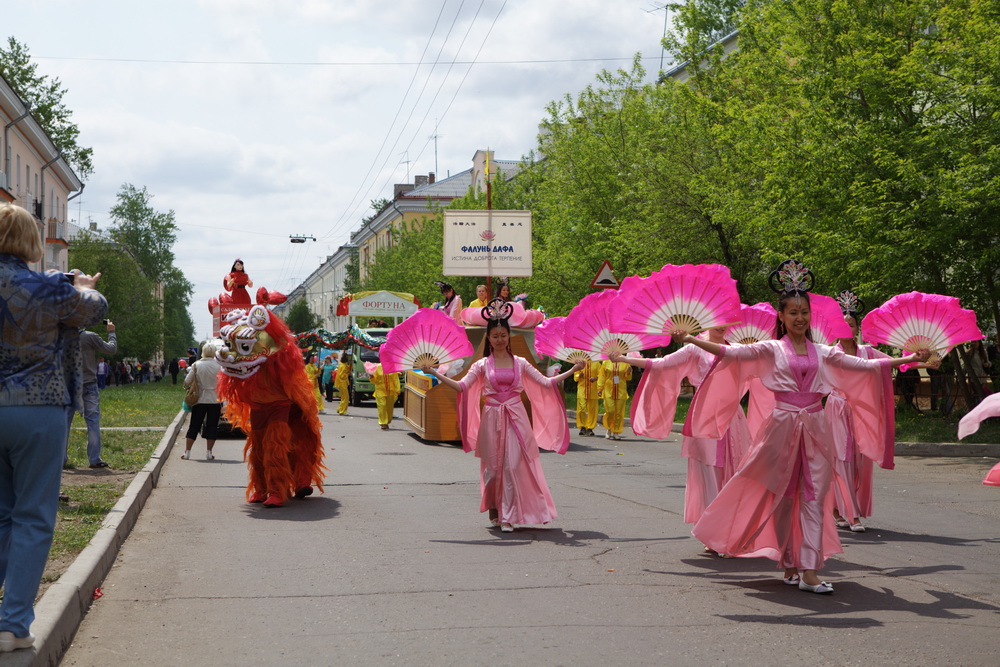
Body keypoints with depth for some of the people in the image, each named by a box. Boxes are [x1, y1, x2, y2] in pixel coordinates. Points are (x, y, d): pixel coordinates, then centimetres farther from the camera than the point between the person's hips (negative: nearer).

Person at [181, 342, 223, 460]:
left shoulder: (197, 365, -4)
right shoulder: (219, 365, -6)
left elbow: (187, 382, -3)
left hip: (200, 400, 1)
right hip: (215, 400, -1)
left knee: (194, 426, 7)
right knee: (212, 427, 6)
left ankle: (187, 452, 7)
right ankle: (209, 452, 5)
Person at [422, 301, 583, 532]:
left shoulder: (520, 363, 8)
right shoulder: (482, 365, 4)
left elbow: (545, 382, 9)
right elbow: (461, 386, -6)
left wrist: (572, 371, 5)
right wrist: (435, 373, -13)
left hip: (515, 417, 0)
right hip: (492, 418, 0)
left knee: (513, 465, -6)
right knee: (492, 466, 3)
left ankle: (507, 516, -1)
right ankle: (493, 510, 23)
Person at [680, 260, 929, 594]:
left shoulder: (822, 353, 11)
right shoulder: (771, 350, 2)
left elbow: (865, 365, 14)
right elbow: (730, 352, -9)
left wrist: (909, 359, 11)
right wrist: (690, 339, -20)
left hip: (815, 426, 3)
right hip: (783, 425, -2)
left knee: (814, 497, -3)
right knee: (782, 496, 3)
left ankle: (809, 571, -4)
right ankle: (788, 565, 15)